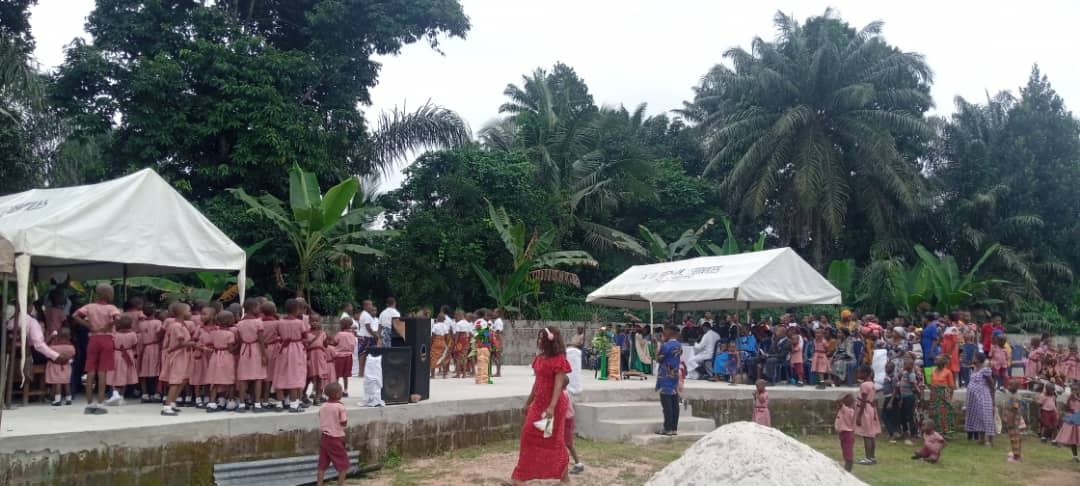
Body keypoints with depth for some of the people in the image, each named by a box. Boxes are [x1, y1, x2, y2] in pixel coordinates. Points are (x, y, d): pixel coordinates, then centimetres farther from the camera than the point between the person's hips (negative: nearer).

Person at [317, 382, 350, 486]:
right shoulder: (340, 406, -13)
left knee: (322, 464, 10)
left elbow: (320, 424, 11)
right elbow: (344, 423, -11)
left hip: (324, 437, 6)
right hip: (336, 438, -6)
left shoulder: (322, 407, 6)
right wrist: (346, 416, 3)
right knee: (343, 464, 7)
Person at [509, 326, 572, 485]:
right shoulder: (540, 358, 9)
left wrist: (552, 407, -30)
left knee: (555, 440, 1)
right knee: (529, 435, 7)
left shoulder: (559, 359, -16)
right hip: (538, 403, 8)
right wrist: (528, 402, 21)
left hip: (553, 405, -8)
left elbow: (559, 384, -22)